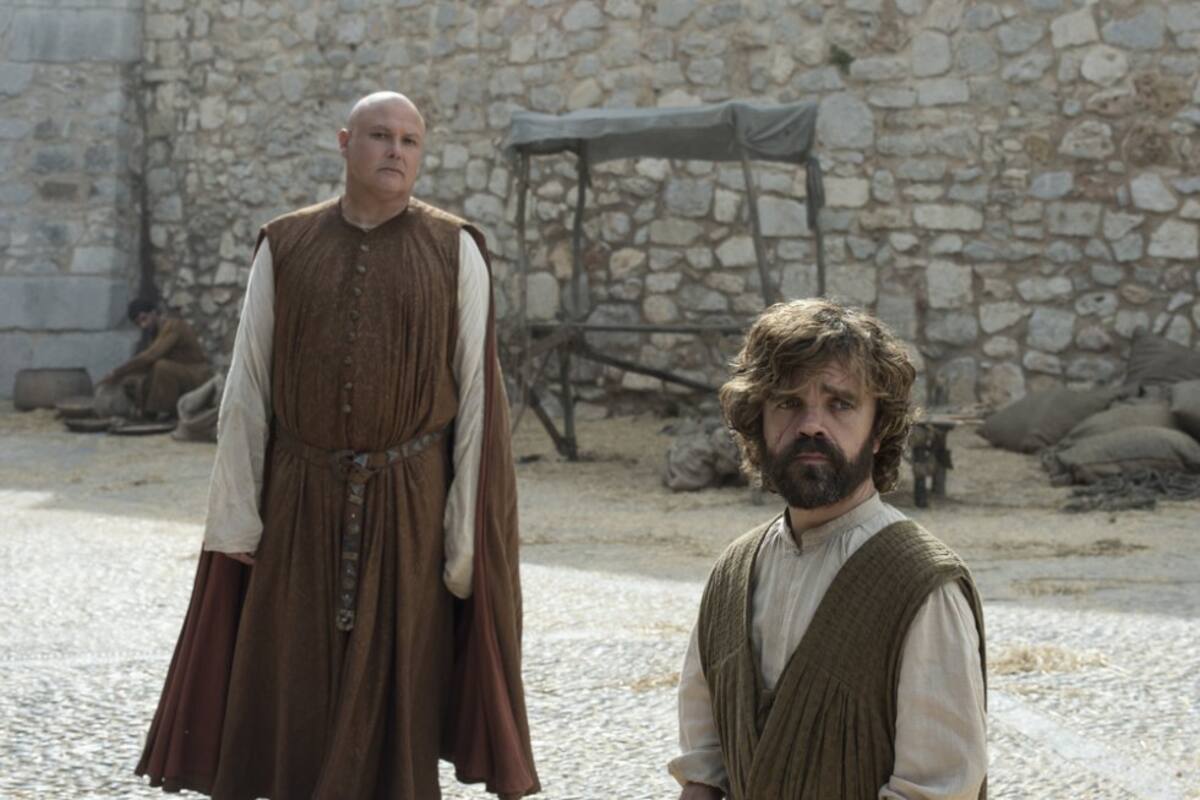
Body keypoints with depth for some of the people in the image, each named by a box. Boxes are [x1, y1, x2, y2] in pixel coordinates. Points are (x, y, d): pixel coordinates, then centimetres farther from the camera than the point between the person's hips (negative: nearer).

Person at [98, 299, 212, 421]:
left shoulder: (172, 326, -20)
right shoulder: (156, 332, 9)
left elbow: (149, 357, -30)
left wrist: (116, 373, -28)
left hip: (197, 377, -9)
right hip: (180, 379, 9)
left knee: (162, 366, -35)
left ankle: (166, 411, -20)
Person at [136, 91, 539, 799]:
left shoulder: (455, 251, -1)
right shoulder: (286, 247, 4)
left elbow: (476, 395, -2)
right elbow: (247, 388, 4)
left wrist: (468, 531, -7)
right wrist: (236, 519, -1)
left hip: (410, 507, -1)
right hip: (302, 506, 1)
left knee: (398, 687, 4)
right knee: (292, 693, 4)